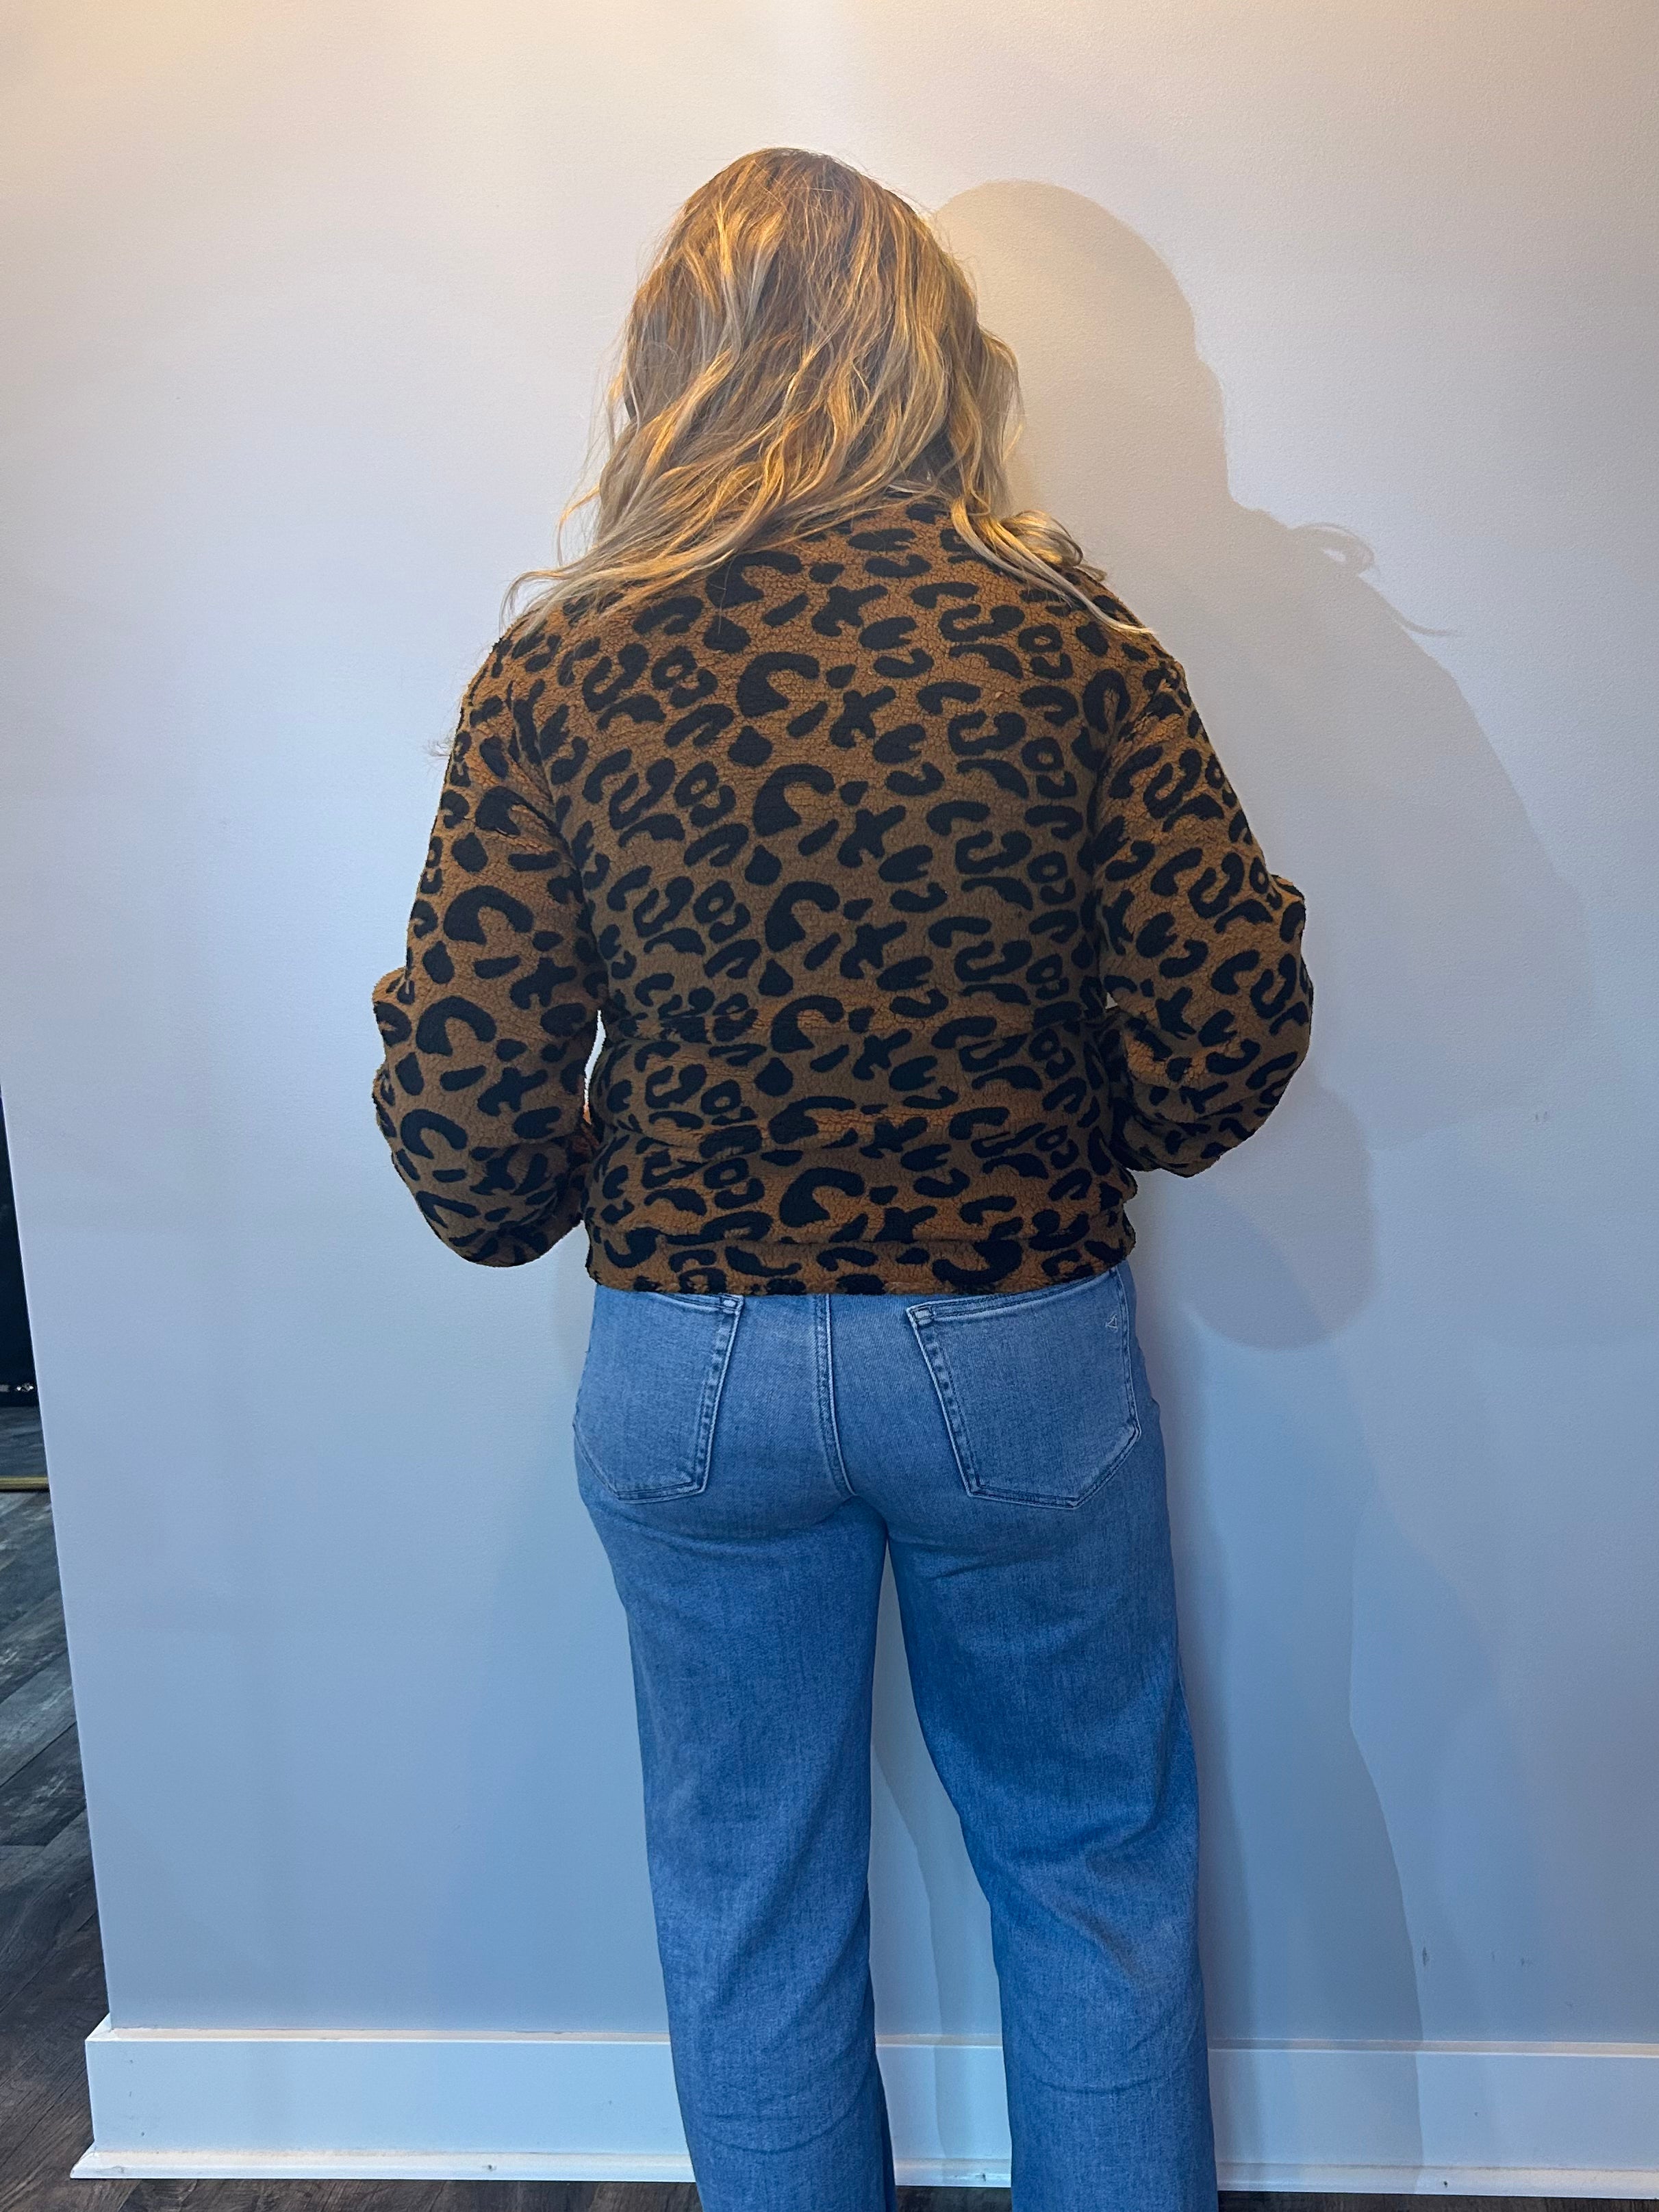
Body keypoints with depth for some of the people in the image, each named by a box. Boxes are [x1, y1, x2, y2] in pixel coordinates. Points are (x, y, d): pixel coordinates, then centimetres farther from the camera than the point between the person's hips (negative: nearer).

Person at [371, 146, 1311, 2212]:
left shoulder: (552, 672, -9)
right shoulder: (1070, 644, -9)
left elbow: (462, 1125, -10)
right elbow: (1226, 1048, -10)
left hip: (689, 1372, 1)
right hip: (1026, 1352, 0)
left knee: (750, 1902, 23)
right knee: (1091, 1862, 24)